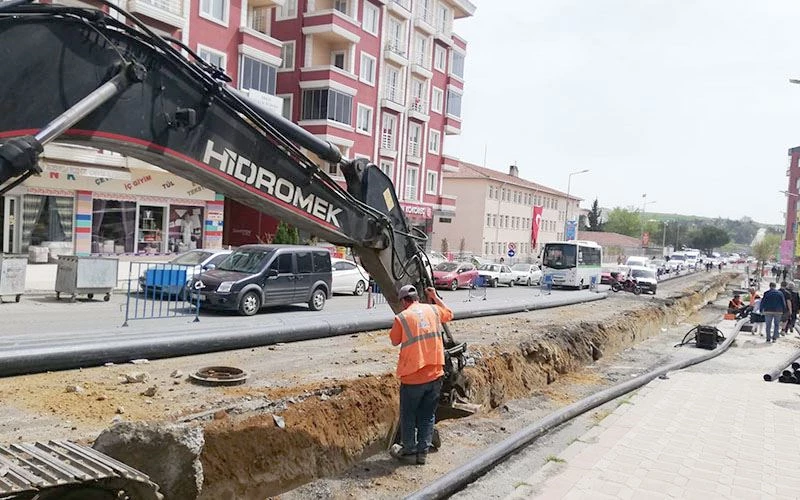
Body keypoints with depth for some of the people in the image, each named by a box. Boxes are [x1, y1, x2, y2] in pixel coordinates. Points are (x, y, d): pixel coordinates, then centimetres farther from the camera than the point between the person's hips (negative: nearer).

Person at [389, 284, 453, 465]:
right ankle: (423, 451, 21)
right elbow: (449, 314, 25)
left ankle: (409, 451, 23)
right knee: (427, 415, 15)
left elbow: (394, 341, 4)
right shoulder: (433, 309, 2)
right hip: (435, 374, 4)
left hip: (413, 376, -4)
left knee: (408, 415, 13)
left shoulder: (401, 317, -11)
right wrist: (435, 297, 32)